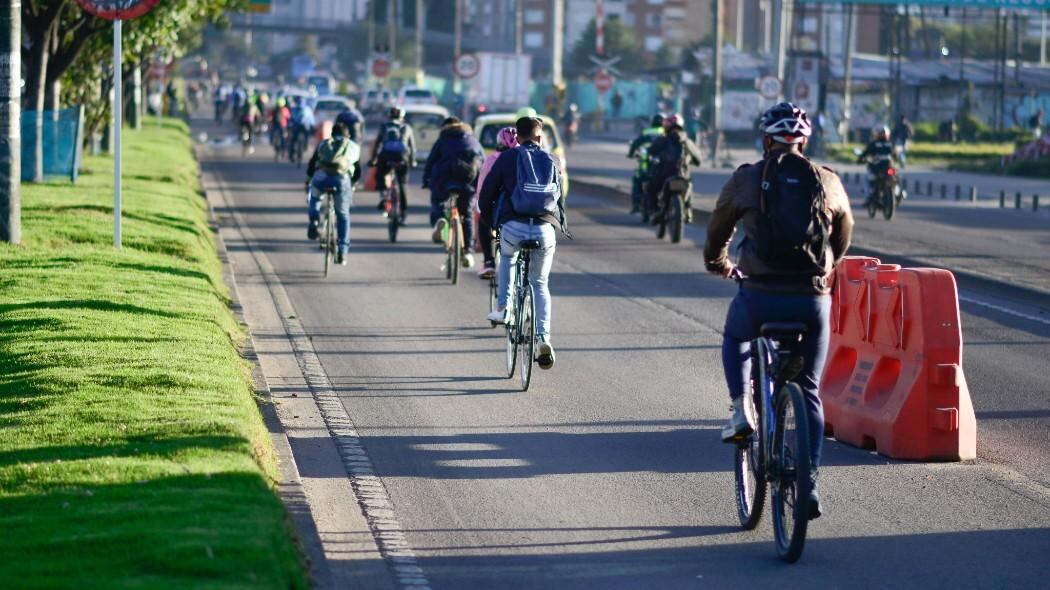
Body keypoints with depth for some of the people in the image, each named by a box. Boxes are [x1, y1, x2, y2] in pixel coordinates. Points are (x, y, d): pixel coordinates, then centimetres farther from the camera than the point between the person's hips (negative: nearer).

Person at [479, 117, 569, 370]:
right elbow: (561, 198, 23)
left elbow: (486, 193, 9)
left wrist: (489, 219, 25)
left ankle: (502, 307, 23)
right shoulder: (551, 161, 17)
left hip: (513, 227, -1)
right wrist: (562, 226, 38)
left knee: (507, 256, 35)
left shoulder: (508, 158, 9)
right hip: (545, 229, 2)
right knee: (540, 284, 16)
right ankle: (544, 339, -2)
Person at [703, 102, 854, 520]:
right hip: (813, 299, 1)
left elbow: (718, 230, 17)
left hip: (760, 295, -1)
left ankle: (741, 410, 14)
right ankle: (810, 484, 8)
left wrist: (717, 264, 39)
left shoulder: (746, 179, 3)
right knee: (809, 393, 14)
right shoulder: (827, 182, 8)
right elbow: (844, 234, 26)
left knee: (735, 339, 33)